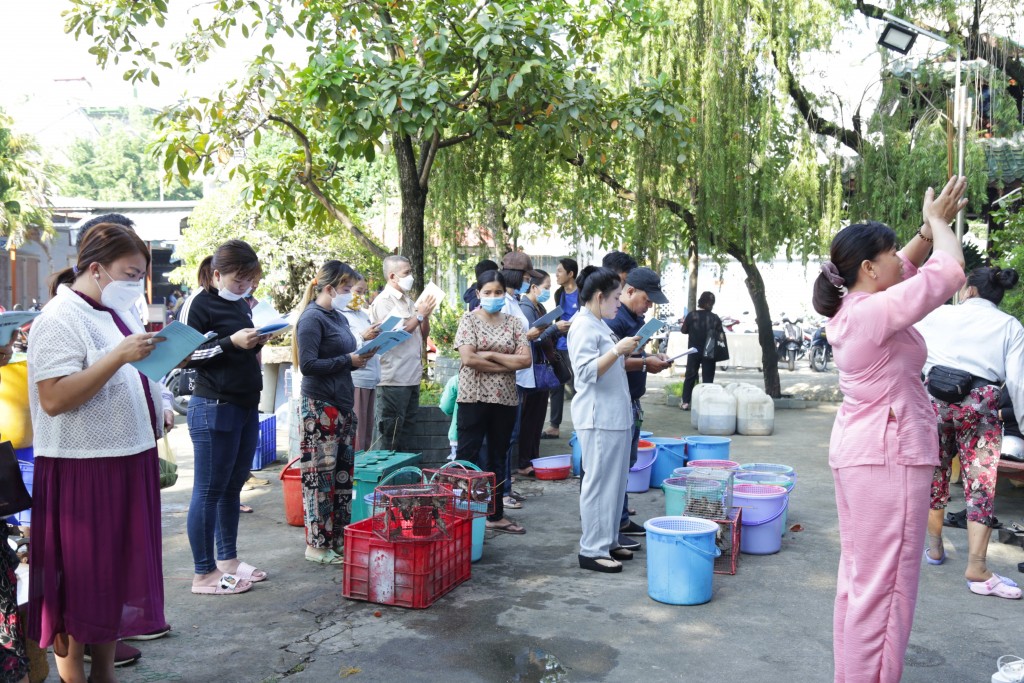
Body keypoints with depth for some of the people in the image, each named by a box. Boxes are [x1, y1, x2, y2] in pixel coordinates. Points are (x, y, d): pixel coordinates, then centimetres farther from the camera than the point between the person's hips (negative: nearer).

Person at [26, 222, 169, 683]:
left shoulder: (118, 313, 13)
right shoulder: (61, 318, -14)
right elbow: (53, 399, -23)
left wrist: (156, 414, 10)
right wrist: (120, 356, -29)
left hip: (129, 461, 9)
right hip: (83, 469, -9)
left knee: (121, 572, 15)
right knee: (81, 582, 2)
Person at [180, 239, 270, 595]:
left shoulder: (242, 304, 16)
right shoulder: (198, 304, -8)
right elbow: (184, 354, -14)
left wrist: (257, 343, 9)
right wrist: (231, 342, -21)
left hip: (247, 408, 8)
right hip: (214, 408, -8)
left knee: (233, 487, 15)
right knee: (209, 490, 0)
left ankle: (228, 560, 26)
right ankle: (204, 573, 9)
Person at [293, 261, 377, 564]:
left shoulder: (338, 317, 15)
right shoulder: (312, 318, -12)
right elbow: (308, 364, -19)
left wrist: (361, 354, 3)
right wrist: (348, 360, -16)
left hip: (342, 405, 9)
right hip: (320, 406, -9)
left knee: (343, 472, 12)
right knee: (320, 476, -2)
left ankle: (340, 538, 21)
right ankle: (317, 545, 7)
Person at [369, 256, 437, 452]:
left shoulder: (408, 301, 16)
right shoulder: (383, 301, -10)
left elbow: (424, 334, 19)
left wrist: (425, 315, 1)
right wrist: (420, 315, -11)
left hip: (412, 376, 9)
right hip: (393, 378, -9)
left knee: (407, 433, 14)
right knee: (389, 436, -3)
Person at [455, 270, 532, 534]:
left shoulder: (513, 322, 8)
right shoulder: (469, 320, -1)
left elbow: (525, 359, -3)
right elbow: (468, 358, -15)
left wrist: (490, 355, -11)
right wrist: (507, 365, -10)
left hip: (505, 399, 4)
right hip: (474, 397, -4)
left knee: (497, 457, 13)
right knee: (467, 456, -1)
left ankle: (496, 515, 22)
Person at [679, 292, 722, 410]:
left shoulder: (692, 315, -8)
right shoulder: (715, 318, -6)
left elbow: (683, 330, 0)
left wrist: (683, 323, 19)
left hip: (694, 351, 0)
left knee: (690, 376, 10)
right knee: (708, 378, 5)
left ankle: (685, 402, 8)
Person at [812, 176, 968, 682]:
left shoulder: (851, 310, 8)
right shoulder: (875, 313, -20)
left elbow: (907, 268, 22)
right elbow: (949, 271, -17)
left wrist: (930, 228, 10)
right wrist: (939, 221, 0)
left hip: (860, 451, 11)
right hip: (888, 455, -10)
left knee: (859, 575, 18)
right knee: (884, 582, -3)